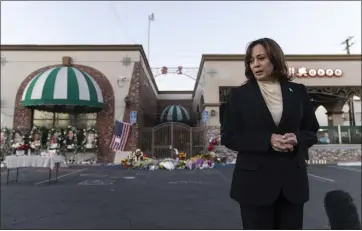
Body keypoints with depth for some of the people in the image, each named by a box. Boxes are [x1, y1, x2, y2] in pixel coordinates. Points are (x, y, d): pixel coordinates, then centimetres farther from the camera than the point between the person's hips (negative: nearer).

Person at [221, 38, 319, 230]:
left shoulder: (297, 91, 8)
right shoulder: (239, 94, 0)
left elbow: (312, 131, 11)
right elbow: (228, 136, -5)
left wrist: (297, 139, -13)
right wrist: (267, 140, -18)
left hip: (292, 180, 3)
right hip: (255, 181, -2)